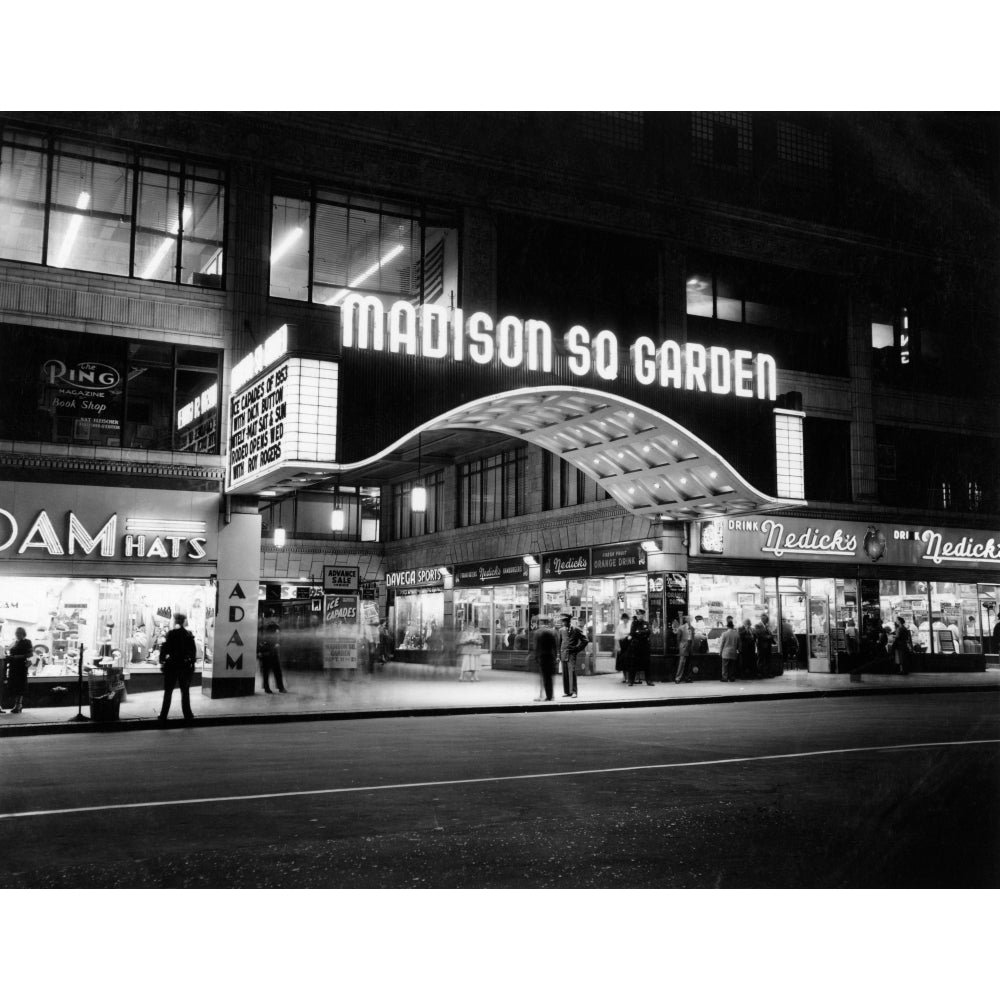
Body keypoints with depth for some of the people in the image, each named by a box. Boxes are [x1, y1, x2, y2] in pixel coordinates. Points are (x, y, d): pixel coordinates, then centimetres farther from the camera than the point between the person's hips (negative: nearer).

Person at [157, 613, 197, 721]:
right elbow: (194, 651, 0)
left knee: (168, 692, 6)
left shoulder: (170, 634, -7)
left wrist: (161, 661, -1)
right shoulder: (189, 635, 0)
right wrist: (192, 663, 9)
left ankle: (163, 715, 4)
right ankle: (187, 714, 11)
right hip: (185, 666, 2)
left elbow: (164, 648, -10)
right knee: (185, 691, 12)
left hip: (171, 665, -2)